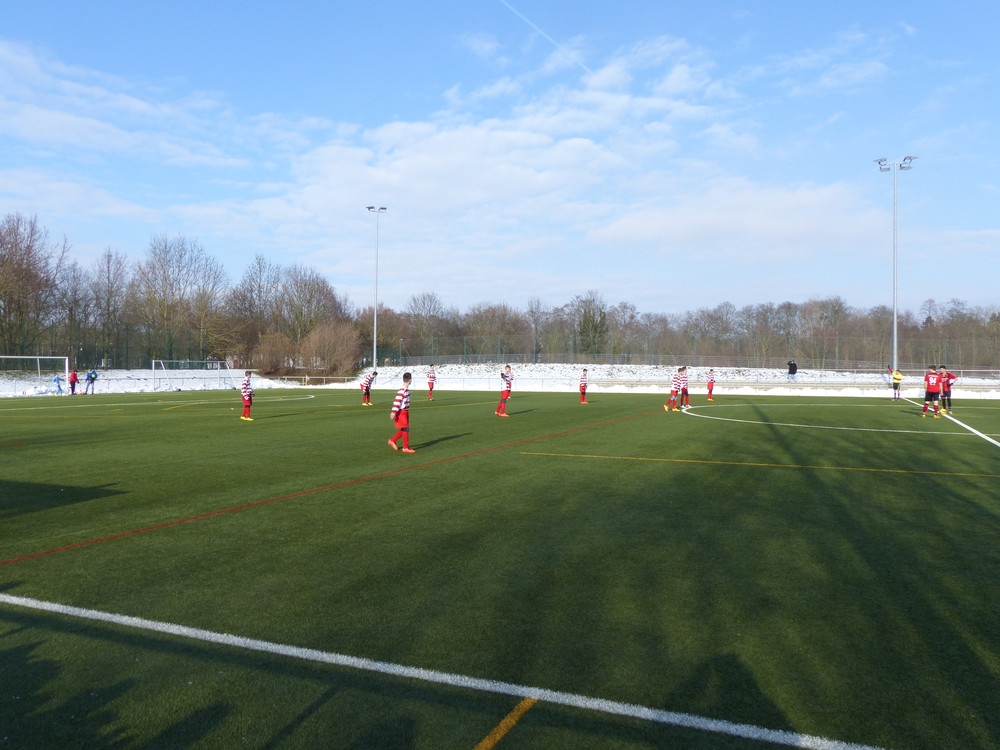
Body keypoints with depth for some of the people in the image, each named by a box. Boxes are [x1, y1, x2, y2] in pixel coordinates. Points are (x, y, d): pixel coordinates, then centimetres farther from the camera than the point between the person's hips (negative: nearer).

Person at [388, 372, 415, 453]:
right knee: (405, 429, -5)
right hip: (401, 412, -9)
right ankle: (406, 448, 1)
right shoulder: (402, 391, -21)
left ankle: (392, 441, 27)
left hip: (405, 412, 9)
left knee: (404, 430, 14)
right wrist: (394, 412, -28)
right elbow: (397, 401, -25)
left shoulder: (407, 389, 9)